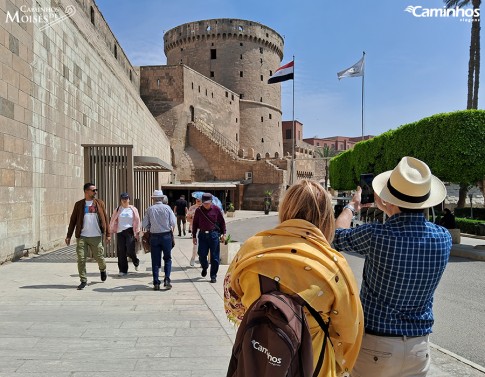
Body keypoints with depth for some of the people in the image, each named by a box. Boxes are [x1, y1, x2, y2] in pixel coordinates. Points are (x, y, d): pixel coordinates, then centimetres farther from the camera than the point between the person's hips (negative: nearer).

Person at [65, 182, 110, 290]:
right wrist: (68, 236, 3)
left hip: (96, 237, 0)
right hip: (81, 237, 0)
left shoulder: (100, 203, 5)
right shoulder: (79, 204, 4)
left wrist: (108, 234, 1)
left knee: (99, 257, 8)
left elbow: (105, 219, 5)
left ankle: (103, 270, 39)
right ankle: (83, 281, 12)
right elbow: (73, 220, 7)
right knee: (81, 259, -2)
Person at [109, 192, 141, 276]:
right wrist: (111, 231, 3)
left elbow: (137, 221, 3)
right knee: (121, 252, 2)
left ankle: (136, 262, 22)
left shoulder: (133, 209, 3)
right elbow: (113, 221, 9)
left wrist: (137, 232, 0)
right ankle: (123, 270, 13)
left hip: (130, 231, -2)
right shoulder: (118, 210, 8)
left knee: (130, 251, -9)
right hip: (120, 232, 2)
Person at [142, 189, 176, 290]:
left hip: (154, 236, 1)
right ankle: (167, 279, -2)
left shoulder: (150, 209, -2)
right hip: (166, 235, -1)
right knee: (167, 258, 11)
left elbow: (144, 224, -1)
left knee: (155, 260, 8)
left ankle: (156, 283, 9)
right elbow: (173, 222, -7)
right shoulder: (167, 207, -4)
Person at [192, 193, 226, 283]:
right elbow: (195, 224, 10)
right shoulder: (198, 210, 3)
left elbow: (222, 222, 6)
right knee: (202, 255, 1)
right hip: (202, 235, 1)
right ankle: (204, 267, 34)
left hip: (214, 235, -1)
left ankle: (213, 276, 12)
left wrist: (223, 234, 3)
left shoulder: (216, 209, 0)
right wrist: (194, 236, 8)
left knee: (214, 257, 1)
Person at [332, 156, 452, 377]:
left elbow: (337, 236, -4)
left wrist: (352, 206, 13)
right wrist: (388, 209, 21)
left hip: (376, 343, -4)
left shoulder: (376, 236, -24)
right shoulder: (443, 238, -11)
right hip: (419, 346, 4)